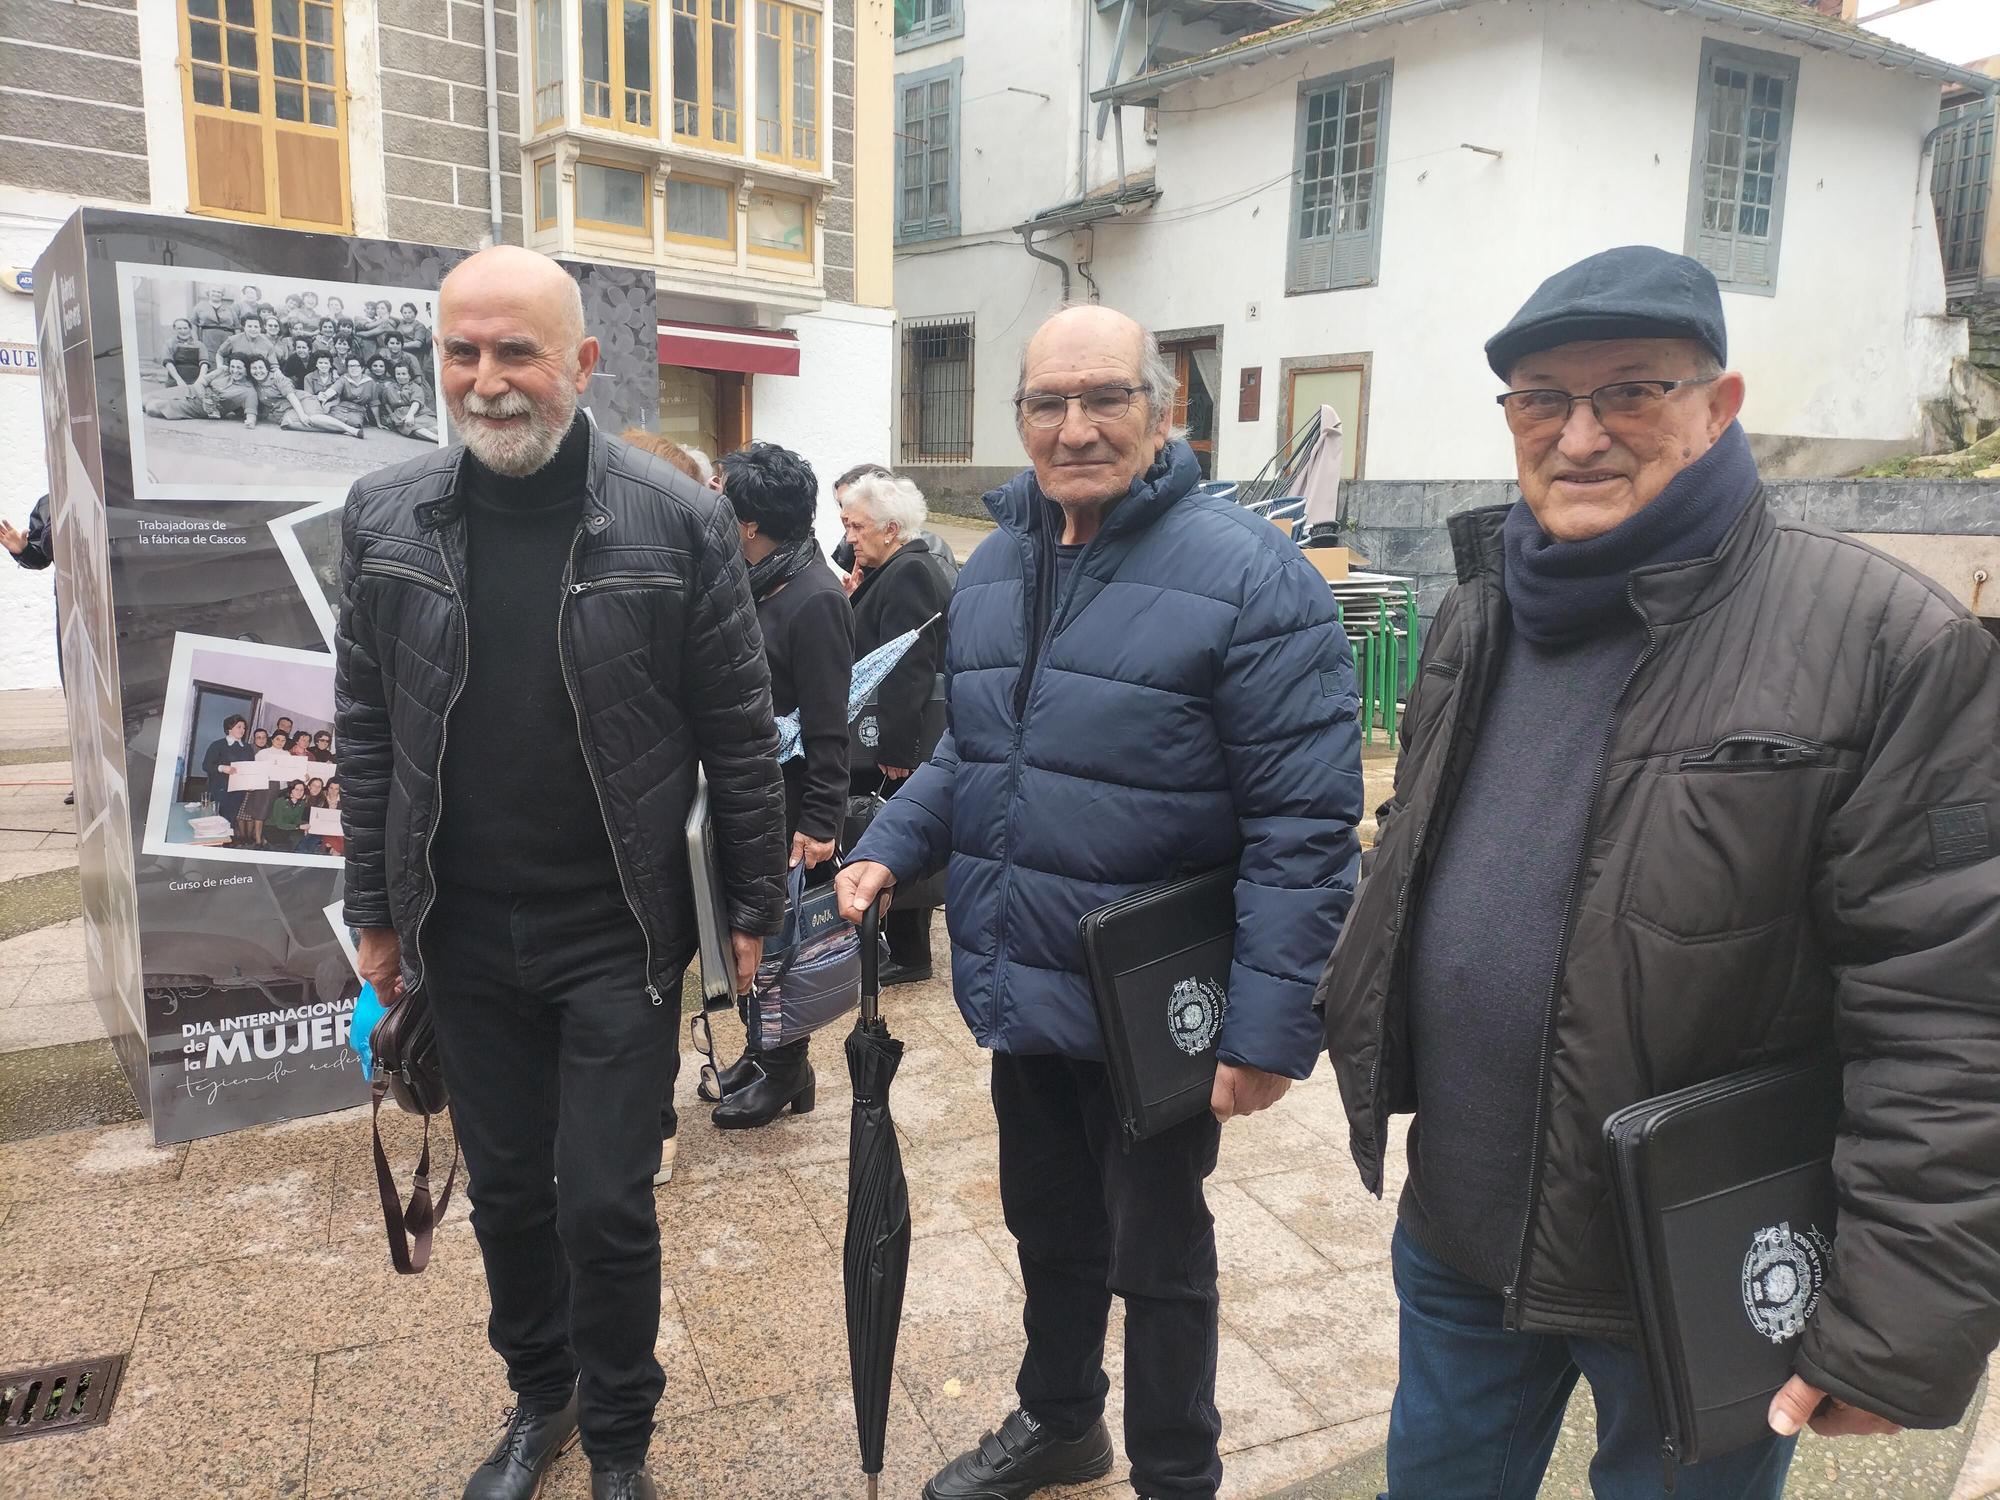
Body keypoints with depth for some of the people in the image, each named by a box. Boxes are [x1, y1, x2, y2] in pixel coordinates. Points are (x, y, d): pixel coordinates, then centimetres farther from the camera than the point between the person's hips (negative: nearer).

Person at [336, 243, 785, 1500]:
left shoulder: (680, 521, -11)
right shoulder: (385, 518, 0)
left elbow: (742, 734, -7)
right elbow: (367, 730, 6)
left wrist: (755, 906, -5)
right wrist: (378, 910, 7)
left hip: (620, 936, -3)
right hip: (466, 936, 4)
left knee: (605, 1203, 5)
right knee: (505, 1190, 18)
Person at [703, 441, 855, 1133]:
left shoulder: (814, 599, -19)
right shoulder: (757, 583, 6)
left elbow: (827, 728, -20)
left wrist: (820, 823, -21)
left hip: (787, 809, -8)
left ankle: (787, 1070, 23)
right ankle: (763, 1048, 35)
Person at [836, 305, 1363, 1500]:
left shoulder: (1248, 575, -18)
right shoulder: (993, 570, 5)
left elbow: (1306, 826, -21)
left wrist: (1273, 1025, -23)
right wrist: (890, 851, -2)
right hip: (1020, 993, 7)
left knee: (1157, 1259, 15)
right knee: (1048, 1224, 26)